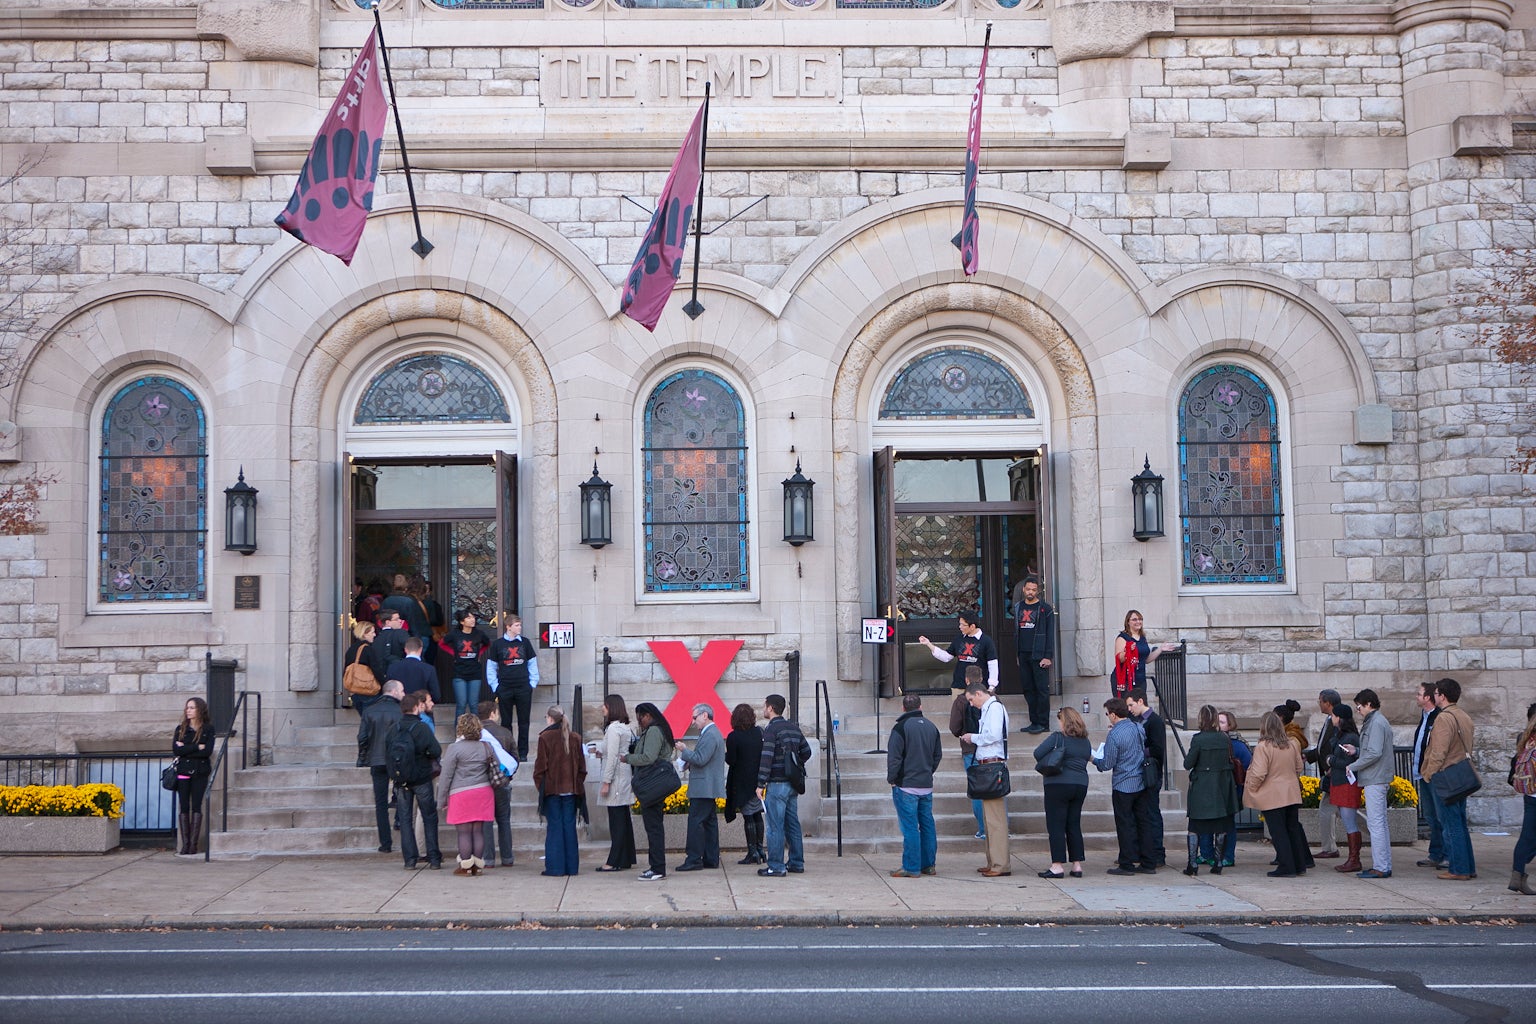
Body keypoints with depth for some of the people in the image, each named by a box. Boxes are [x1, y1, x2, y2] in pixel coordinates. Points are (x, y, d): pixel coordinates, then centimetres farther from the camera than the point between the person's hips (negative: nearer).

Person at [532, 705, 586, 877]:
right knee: (569, 826, 7)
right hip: (571, 789, 4)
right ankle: (571, 866, 8)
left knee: (554, 826, 0)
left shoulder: (545, 738, -8)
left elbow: (541, 766, -7)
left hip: (552, 789, -4)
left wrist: (540, 785, 3)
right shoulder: (575, 738, 5)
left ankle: (555, 867, -1)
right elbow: (582, 766, 8)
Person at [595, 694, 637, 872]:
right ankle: (627, 858, 17)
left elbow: (612, 757, -18)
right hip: (625, 778, 9)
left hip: (615, 778, -9)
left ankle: (615, 861, -4)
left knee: (616, 822, -6)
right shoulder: (626, 728, 13)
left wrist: (606, 782, -17)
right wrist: (602, 752, 15)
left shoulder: (613, 728, -15)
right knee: (625, 819, 12)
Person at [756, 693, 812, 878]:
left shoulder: (771, 729, -12)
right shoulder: (794, 728, 12)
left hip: (777, 784, -8)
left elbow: (766, 758, -18)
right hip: (793, 784, 8)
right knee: (792, 824, 13)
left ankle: (776, 866, -4)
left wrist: (761, 784, -16)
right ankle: (796, 863, 18)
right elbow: (806, 751, 16)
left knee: (775, 826, -5)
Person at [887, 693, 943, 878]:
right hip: (927, 786, 6)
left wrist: (891, 778, -2)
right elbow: (938, 755, 16)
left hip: (906, 786, -6)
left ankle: (911, 868, -3)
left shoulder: (901, 727, -11)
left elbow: (894, 757, -13)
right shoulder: (932, 727, 9)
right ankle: (929, 865, 17)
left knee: (910, 827, -4)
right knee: (927, 825, 12)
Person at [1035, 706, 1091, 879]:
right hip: (1080, 785, 6)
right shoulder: (1085, 741, 9)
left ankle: (1058, 866, -5)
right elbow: (1088, 759, 17)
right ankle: (1077, 865, 11)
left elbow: (1038, 753, -16)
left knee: (1056, 826, -2)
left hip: (1058, 785, -6)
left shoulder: (1057, 738, -11)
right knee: (1074, 825, 12)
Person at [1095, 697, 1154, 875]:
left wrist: (1094, 760, 7)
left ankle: (1126, 864, 5)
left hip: (1123, 785, -7)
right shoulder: (1138, 728, 3)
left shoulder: (1114, 735, -18)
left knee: (1125, 824, 1)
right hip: (1141, 783, 7)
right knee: (1144, 822, 10)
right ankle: (1148, 863, 14)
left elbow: (1107, 764, -15)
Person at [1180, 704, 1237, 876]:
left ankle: (1192, 865, 0)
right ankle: (1218, 864, 12)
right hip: (1222, 787, 4)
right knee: (1221, 827, 10)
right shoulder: (1225, 739, 1)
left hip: (1201, 788, -4)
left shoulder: (1198, 739, -13)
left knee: (1195, 827, 3)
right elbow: (1231, 762, 9)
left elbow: (1188, 765, -12)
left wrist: (1187, 755, 8)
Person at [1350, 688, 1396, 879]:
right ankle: (1385, 866, 18)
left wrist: (1352, 766, -13)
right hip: (1378, 779, 11)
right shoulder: (1375, 721, 17)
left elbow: (1374, 753, -22)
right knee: (1380, 823, 13)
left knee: (1376, 823, -9)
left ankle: (1380, 868, -8)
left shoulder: (1376, 723, -15)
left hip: (1375, 780, -11)